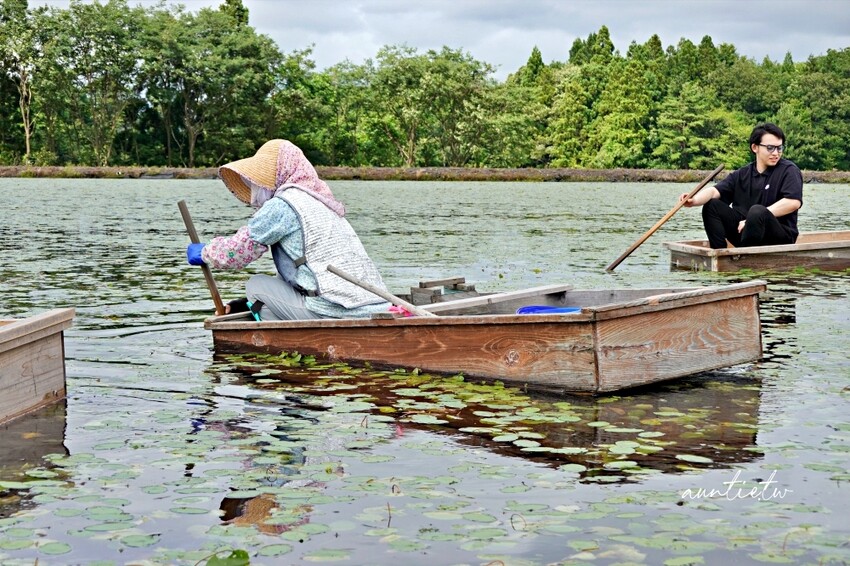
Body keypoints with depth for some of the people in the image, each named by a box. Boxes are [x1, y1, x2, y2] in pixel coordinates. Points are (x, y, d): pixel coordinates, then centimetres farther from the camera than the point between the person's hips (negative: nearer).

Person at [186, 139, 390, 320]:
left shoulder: (282, 205, -3)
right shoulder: (317, 200, 24)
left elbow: (239, 250, 1)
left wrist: (203, 252, 20)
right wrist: (248, 303, 26)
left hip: (336, 313, -8)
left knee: (256, 285, 8)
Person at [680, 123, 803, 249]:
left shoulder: (789, 170, -1)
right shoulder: (741, 175, 11)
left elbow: (794, 202, -18)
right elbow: (715, 191, -3)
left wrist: (758, 216, -20)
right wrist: (694, 200, -25)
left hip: (782, 236, -5)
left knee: (757, 211, -34)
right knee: (711, 206, -7)